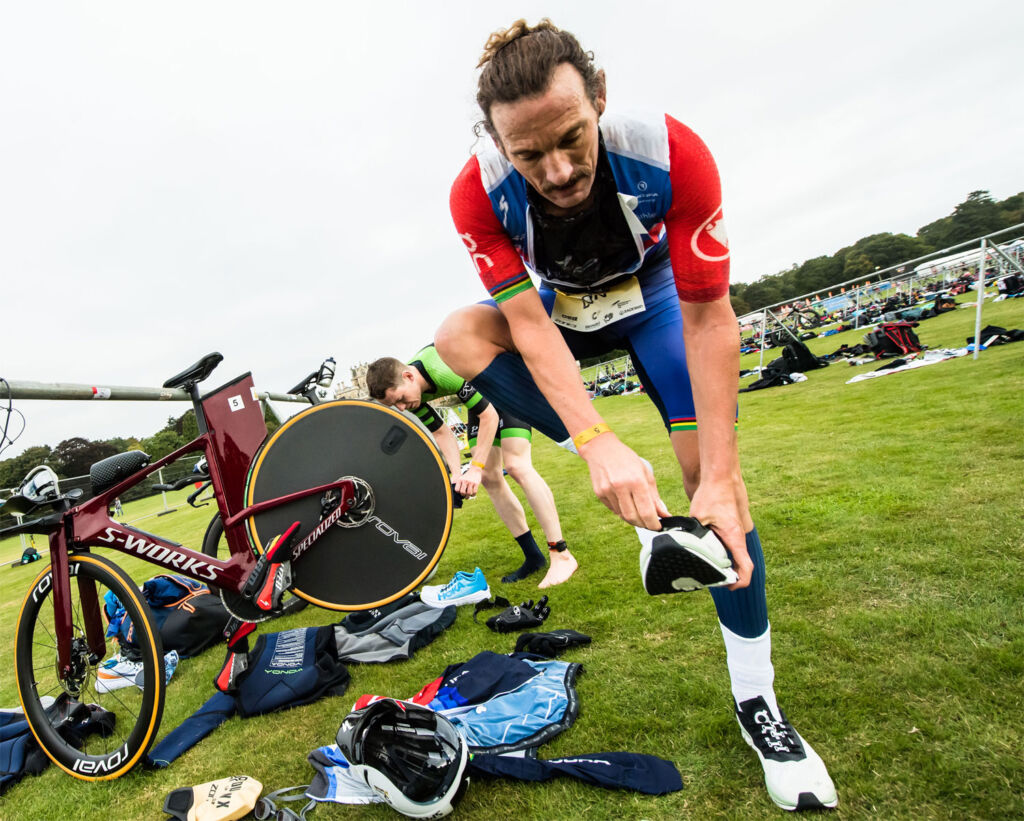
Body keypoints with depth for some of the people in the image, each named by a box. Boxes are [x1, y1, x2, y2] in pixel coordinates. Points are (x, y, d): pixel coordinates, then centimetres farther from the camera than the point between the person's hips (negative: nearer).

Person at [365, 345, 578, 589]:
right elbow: (442, 433, -4)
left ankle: (561, 555, -16)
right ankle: (533, 557, 10)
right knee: (489, 478, 2)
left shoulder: (447, 370, -38)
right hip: (483, 395, 8)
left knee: (516, 466, -20)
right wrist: (457, 476, -16)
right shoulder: (411, 392, -14)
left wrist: (475, 468, -29)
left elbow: (489, 417, -29)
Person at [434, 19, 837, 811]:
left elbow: (708, 319, -30)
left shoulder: (670, 152, -33)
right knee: (458, 336, -28)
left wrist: (719, 479, -32)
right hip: (560, 312, 2)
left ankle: (756, 700, 6)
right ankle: (638, 489, -21)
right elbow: (530, 326, -29)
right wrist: (600, 442, -43)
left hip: (653, 298, -1)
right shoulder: (478, 193, -29)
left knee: (717, 478, -14)